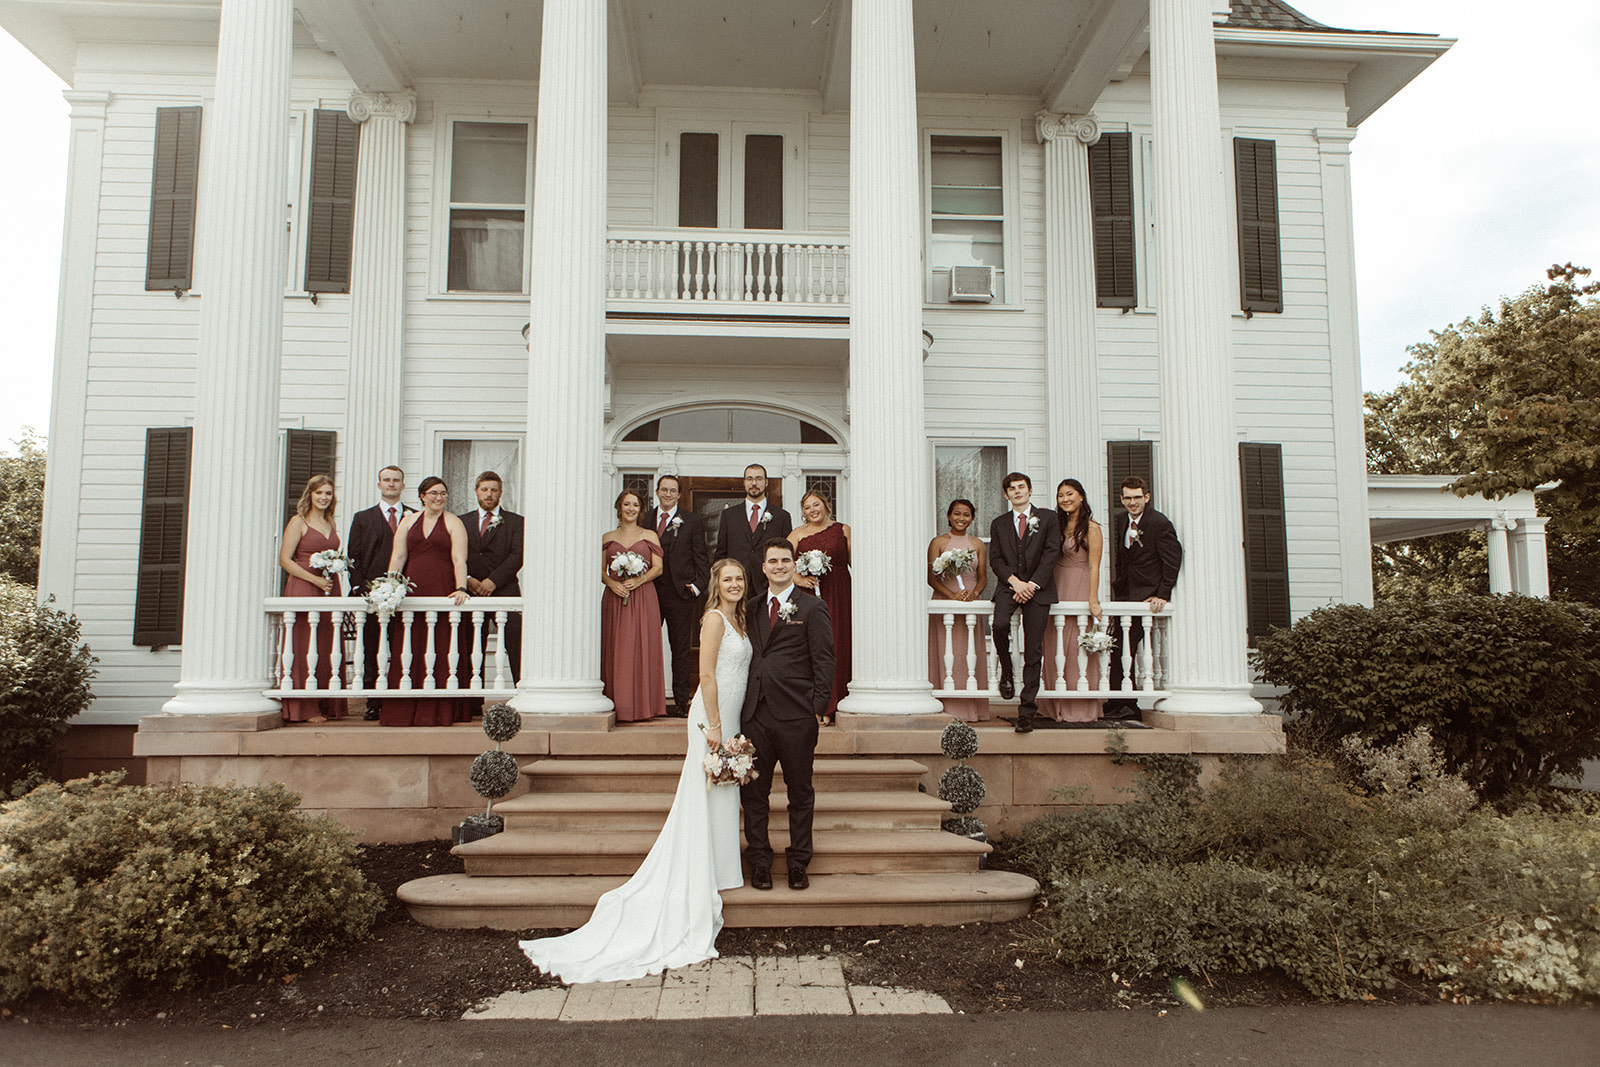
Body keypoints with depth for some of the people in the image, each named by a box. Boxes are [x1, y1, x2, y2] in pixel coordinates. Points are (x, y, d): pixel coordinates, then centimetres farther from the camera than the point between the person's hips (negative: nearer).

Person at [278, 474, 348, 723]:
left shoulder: (330, 524, 17)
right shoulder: (298, 522, -2)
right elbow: (285, 559, -8)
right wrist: (315, 579, -14)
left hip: (330, 589, 6)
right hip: (303, 588, -6)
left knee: (327, 647, 5)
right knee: (305, 648, -5)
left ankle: (327, 706, 10)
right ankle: (305, 709, -1)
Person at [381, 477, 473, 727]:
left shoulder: (453, 523, 5)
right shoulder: (408, 521, 15)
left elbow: (459, 559, -6)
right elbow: (398, 557, 9)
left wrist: (461, 588, -19)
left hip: (442, 592, -3)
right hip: (411, 592, 3)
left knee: (440, 651, -4)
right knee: (407, 651, 0)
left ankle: (439, 712, 0)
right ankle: (405, 712, 5)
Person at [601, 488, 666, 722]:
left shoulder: (649, 536, 9)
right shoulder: (607, 538, 13)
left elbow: (658, 567, 2)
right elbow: (601, 571, 9)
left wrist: (638, 580, -14)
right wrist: (612, 583, -11)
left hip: (643, 598, -1)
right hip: (615, 598, 1)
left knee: (642, 648, -5)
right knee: (615, 649, -2)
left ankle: (641, 705, -1)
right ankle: (617, 706, 3)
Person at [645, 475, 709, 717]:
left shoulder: (692, 521, 6)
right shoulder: (645, 519, 11)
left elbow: (701, 557, 5)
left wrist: (698, 585, -6)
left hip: (680, 592, -2)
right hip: (650, 592, 2)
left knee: (681, 649, 2)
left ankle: (682, 701, 7)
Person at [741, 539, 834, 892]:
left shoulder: (812, 608, 0)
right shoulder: (752, 608, 14)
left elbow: (824, 662, -3)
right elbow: (747, 658, 15)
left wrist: (819, 709, -9)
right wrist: (743, 703, 7)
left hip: (796, 716, -4)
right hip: (755, 713, 4)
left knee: (800, 794, 7)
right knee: (753, 793, 7)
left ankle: (798, 864, 19)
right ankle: (759, 864, 19)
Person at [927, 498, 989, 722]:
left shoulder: (978, 544, 11)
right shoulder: (938, 542, 3)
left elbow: (983, 577, 8)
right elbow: (931, 577, -3)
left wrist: (974, 593, -13)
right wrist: (953, 595, -16)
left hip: (971, 605, 2)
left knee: (970, 656, 2)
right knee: (946, 656, -4)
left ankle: (970, 709, 7)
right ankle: (948, 710, -1)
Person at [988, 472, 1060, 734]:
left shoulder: (1047, 518, 11)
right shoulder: (999, 523, 16)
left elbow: (1051, 552, 1)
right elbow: (995, 558, 8)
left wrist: (1032, 584, -10)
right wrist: (1014, 581, -10)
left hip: (1038, 588, -1)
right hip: (1008, 585, 1)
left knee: (1033, 650, -5)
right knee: (1000, 625, -29)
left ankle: (1026, 711, 0)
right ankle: (1006, 673, -1)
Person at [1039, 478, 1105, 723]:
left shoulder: (1091, 528, -6)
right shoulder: (1058, 524, 13)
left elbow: (1094, 567, -11)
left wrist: (1093, 600, -17)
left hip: (1080, 589, -6)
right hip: (1057, 589, 6)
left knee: (1077, 647, -5)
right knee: (1056, 647, 6)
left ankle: (1080, 710, 3)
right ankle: (1059, 708, 14)